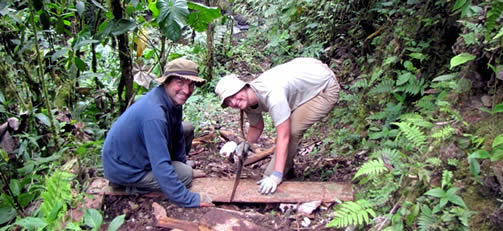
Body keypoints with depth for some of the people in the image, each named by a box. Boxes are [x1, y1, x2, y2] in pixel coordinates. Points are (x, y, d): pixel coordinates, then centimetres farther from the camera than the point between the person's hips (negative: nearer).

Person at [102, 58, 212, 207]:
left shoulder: (173, 98, -9)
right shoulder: (154, 115, -37)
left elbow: (177, 134, 8)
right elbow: (161, 167, -37)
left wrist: (182, 162, 14)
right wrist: (188, 199, -32)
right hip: (122, 168, -9)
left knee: (187, 129, 8)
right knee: (186, 175, -18)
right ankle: (133, 187, -4)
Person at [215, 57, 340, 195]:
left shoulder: (272, 94, -37)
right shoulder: (248, 102, -9)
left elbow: (283, 136, -36)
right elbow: (256, 127, 7)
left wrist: (275, 177, -35)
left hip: (325, 88, -8)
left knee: (291, 131, -19)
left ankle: (271, 176, -4)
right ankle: (286, 168, 27)